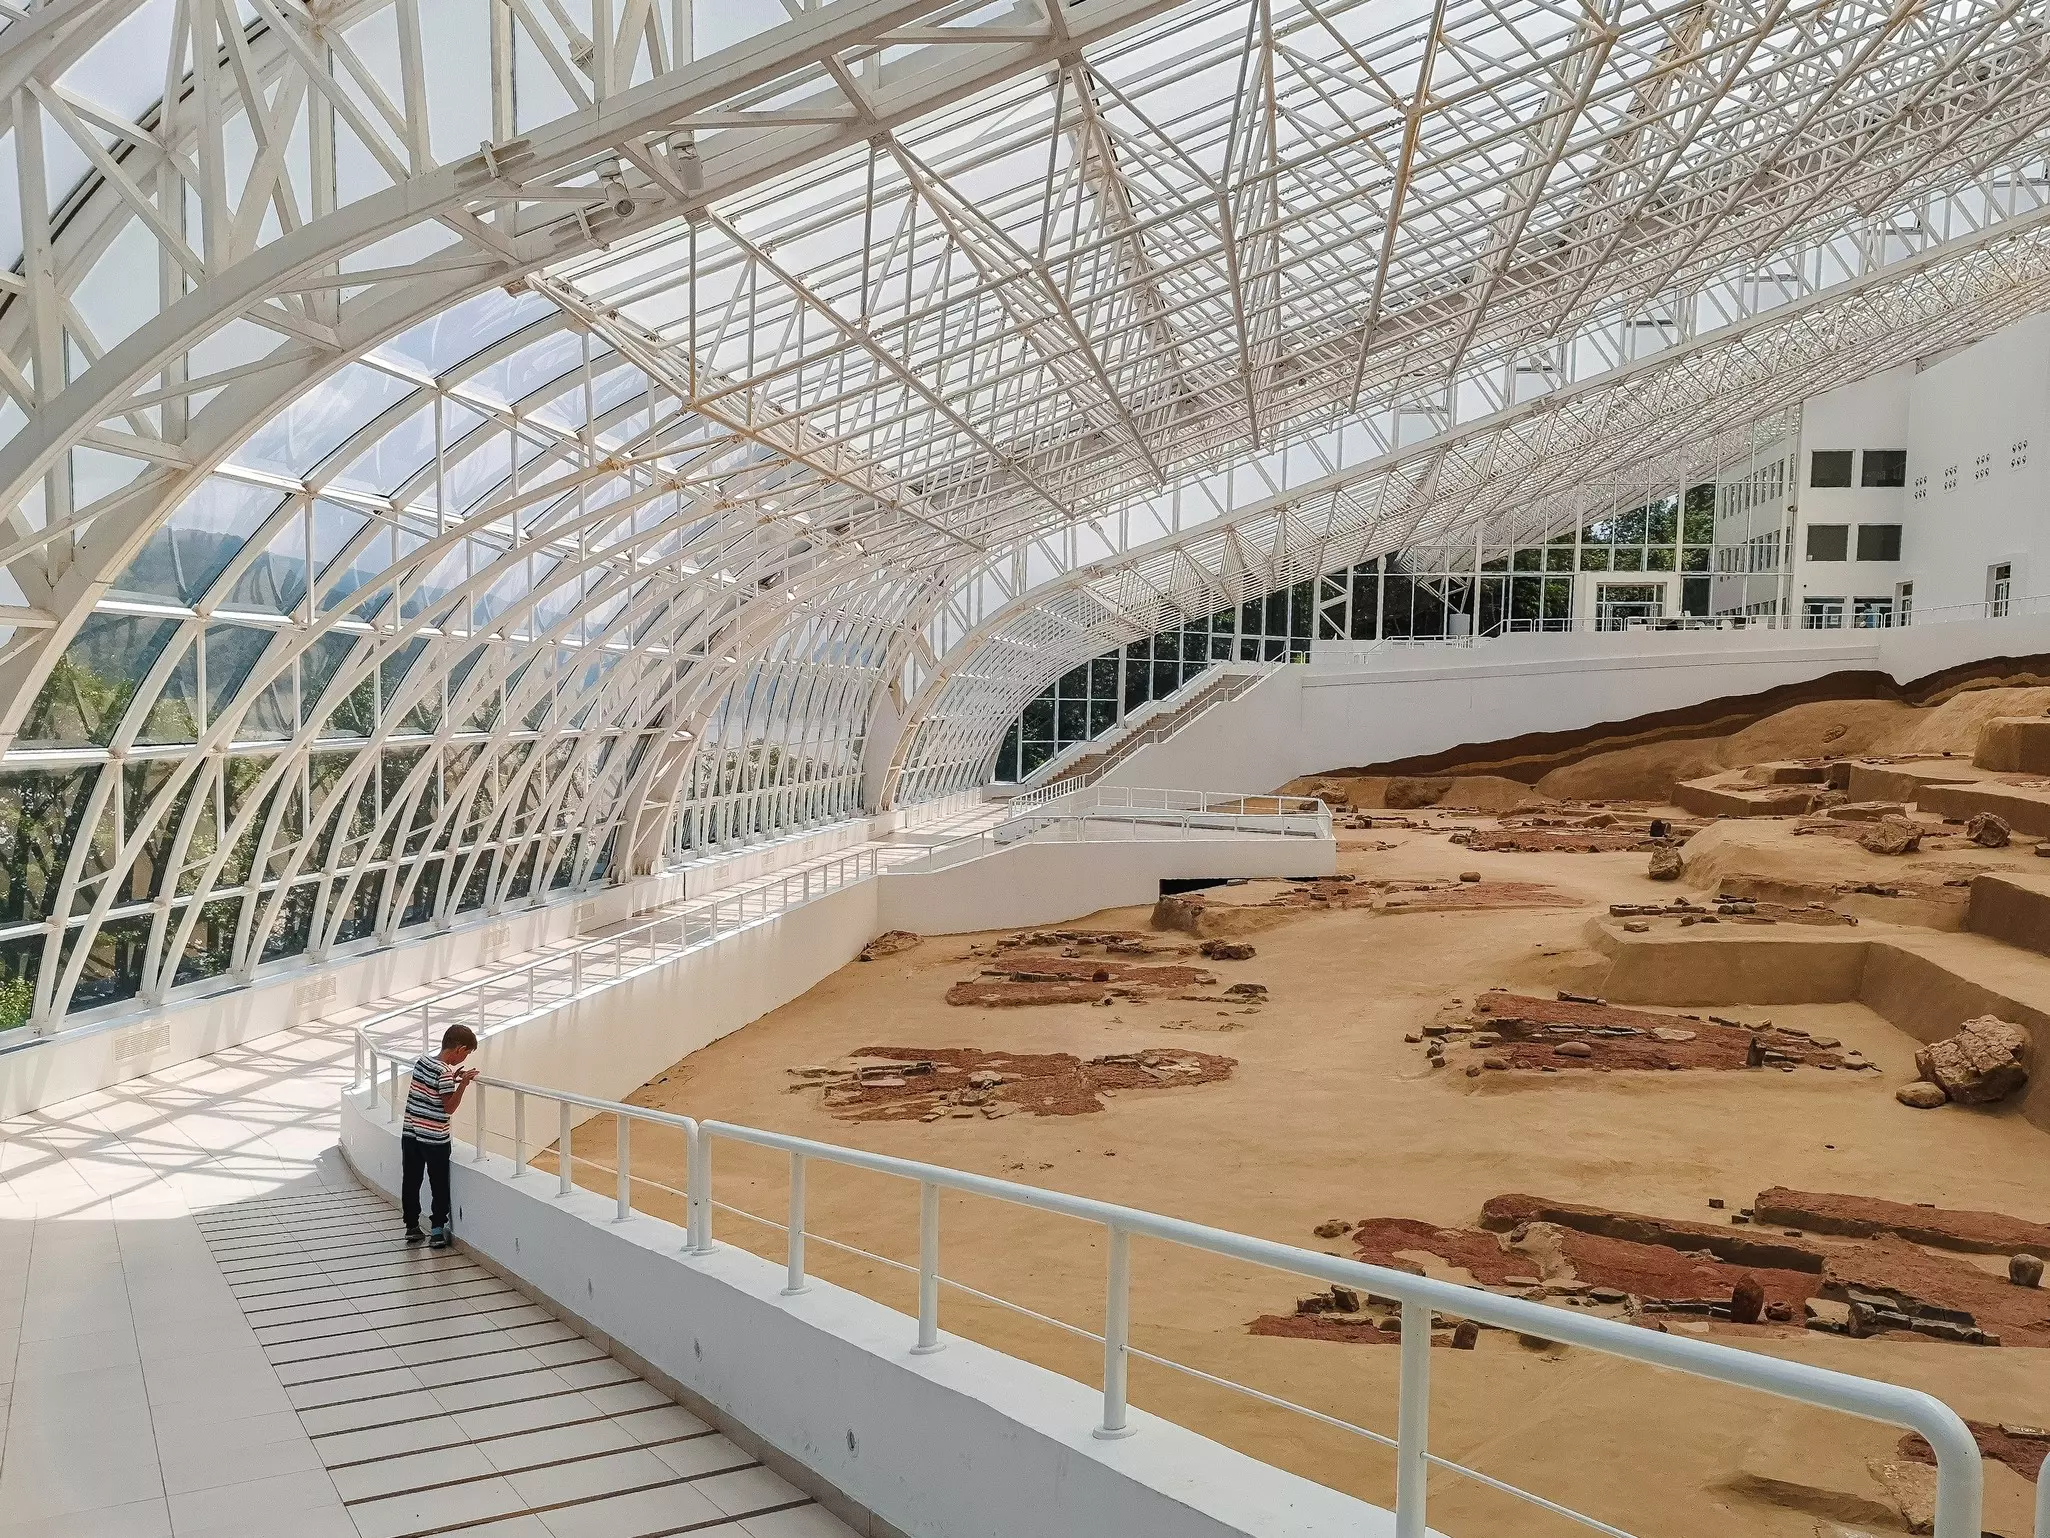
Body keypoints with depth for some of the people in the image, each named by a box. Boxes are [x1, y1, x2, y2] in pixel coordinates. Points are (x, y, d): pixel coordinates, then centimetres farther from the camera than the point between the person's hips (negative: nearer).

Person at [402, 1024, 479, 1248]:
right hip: (434, 1138, -7)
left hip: (410, 1134, 7)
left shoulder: (423, 1059, 3)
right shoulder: (444, 1072, -19)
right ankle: (438, 1231, 10)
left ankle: (412, 1227, 22)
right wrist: (462, 1084, -21)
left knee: (410, 1181, 14)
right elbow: (450, 1107, -16)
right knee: (439, 1185, 6)